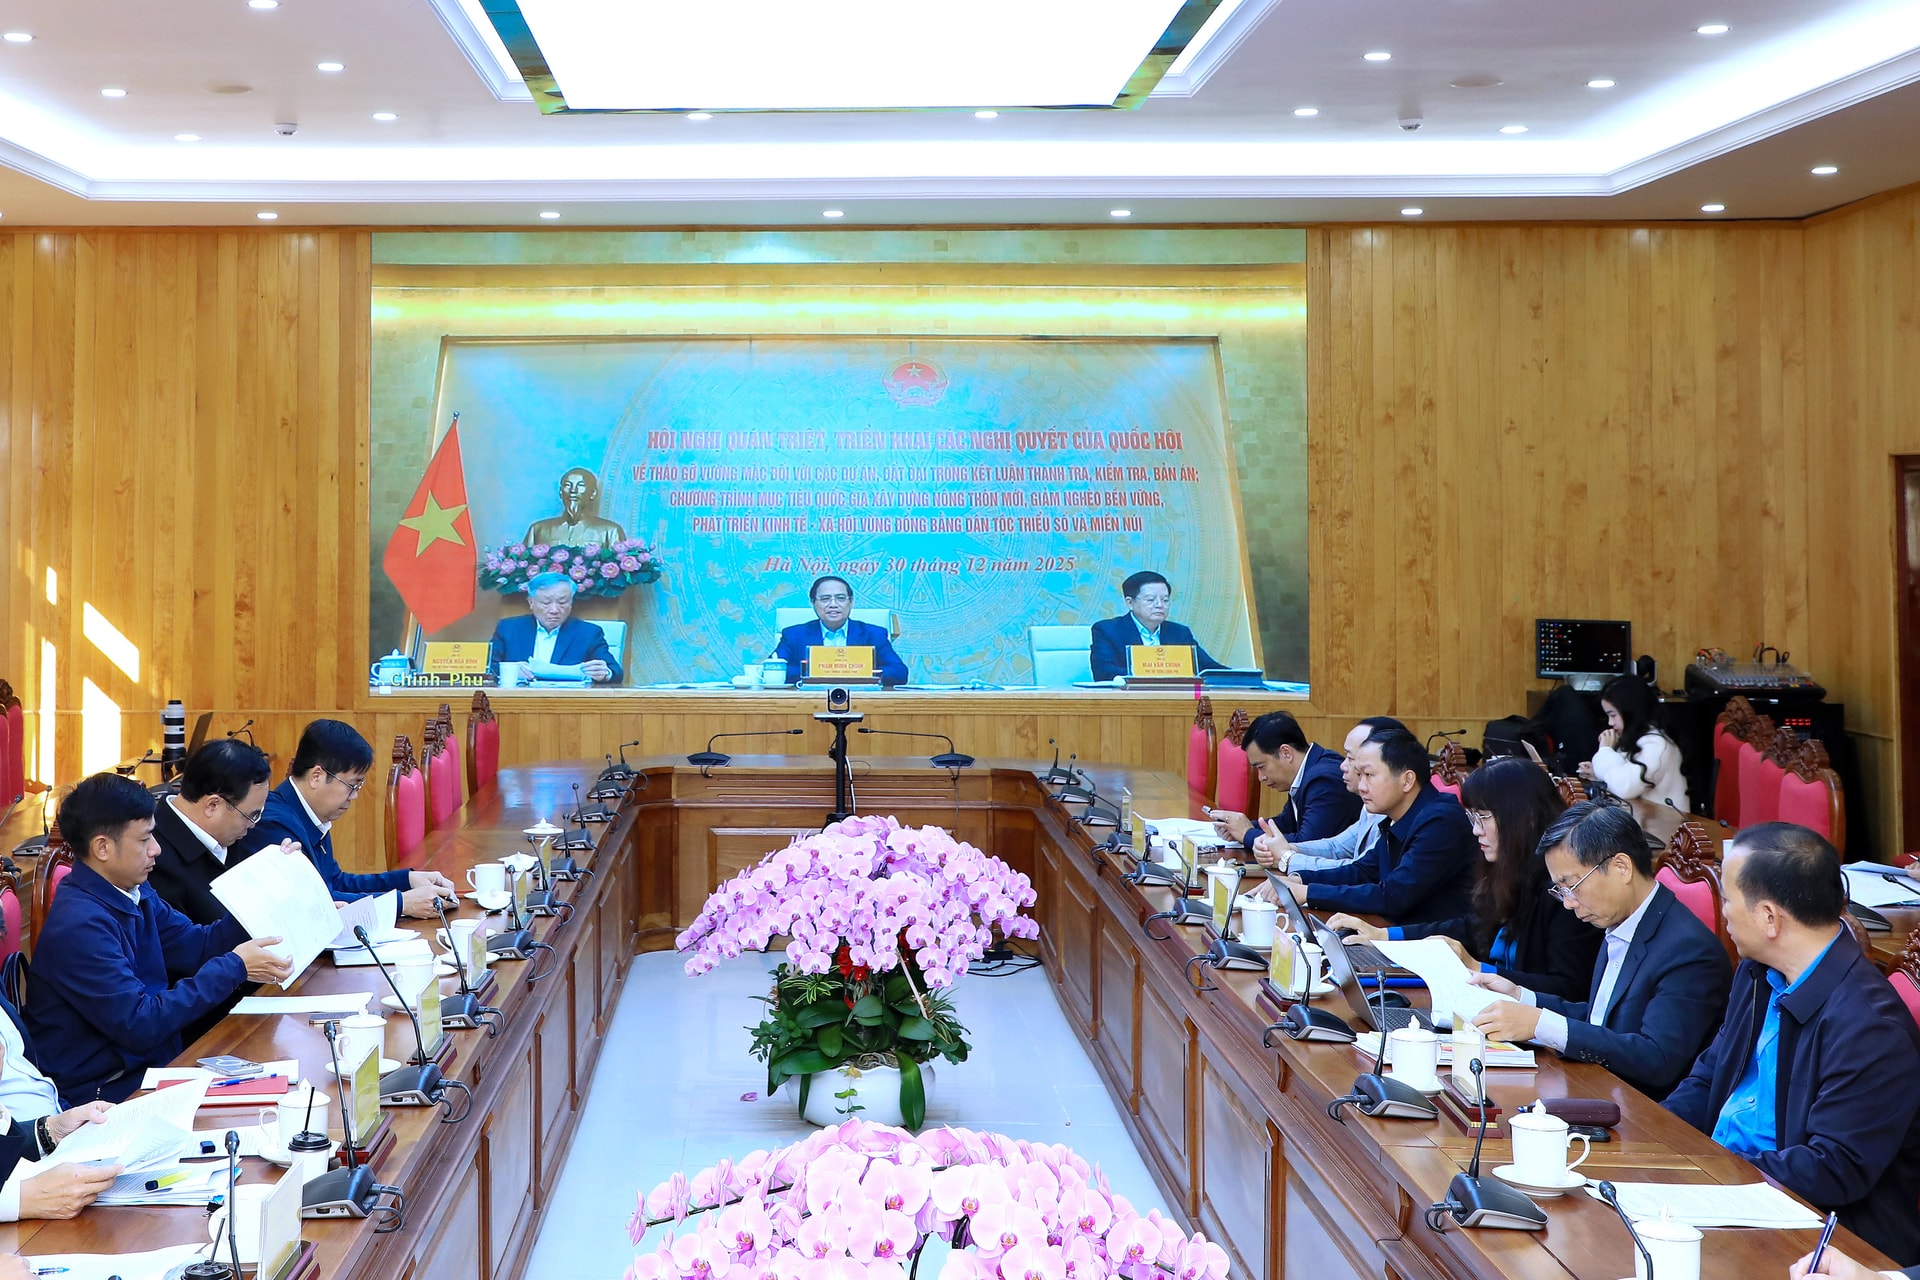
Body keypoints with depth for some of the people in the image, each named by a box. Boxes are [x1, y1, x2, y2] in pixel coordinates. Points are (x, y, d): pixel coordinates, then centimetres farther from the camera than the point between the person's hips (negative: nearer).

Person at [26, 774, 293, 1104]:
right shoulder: (80, 926, -23)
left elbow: (195, 946, 12)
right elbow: (139, 1025, -24)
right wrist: (233, 968, -21)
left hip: (152, 1059, 8)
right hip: (103, 1090, -8)